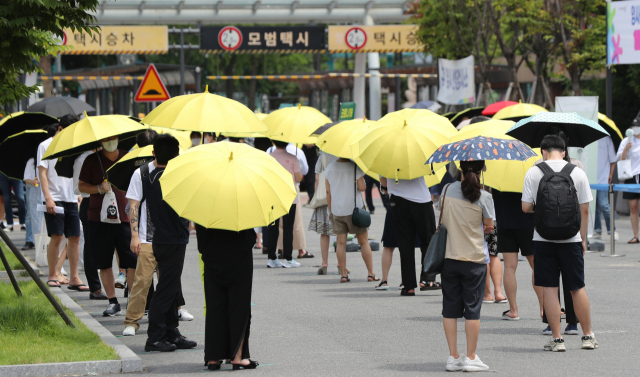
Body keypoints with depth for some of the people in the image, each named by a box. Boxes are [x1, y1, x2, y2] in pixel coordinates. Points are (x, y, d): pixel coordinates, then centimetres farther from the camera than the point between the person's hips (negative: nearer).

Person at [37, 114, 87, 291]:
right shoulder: (46, 146, 0)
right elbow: (42, 173, -6)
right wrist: (48, 198, -15)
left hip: (71, 198, 5)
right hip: (54, 199, -5)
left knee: (74, 237, 1)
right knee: (56, 236, -8)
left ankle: (74, 278, 3)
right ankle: (52, 276, 3)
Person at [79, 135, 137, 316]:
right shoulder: (92, 160, 5)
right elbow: (81, 186, 7)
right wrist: (99, 188, -11)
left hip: (125, 218, 0)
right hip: (99, 219, 0)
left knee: (132, 262, -6)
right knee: (104, 263, 3)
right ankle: (113, 302, 12)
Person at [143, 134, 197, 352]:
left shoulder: (149, 179, 8)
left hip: (160, 238, 9)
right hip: (173, 241, -9)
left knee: (172, 290, 16)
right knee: (166, 291, -4)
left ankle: (171, 334, 21)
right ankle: (155, 338, -2)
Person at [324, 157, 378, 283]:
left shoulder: (329, 168, 2)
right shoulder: (355, 167, -10)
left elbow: (328, 191, 6)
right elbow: (362, 187, -12)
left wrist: (330, 210, 14)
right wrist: (362, 180, 9)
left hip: (336, 210, 3)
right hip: (354, 209, -3)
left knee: (341, 242, 6)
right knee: (364, 242, 5)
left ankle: (343, 274, 3)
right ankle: (371, 274, 6)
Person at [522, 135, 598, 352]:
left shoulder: (533, 173, -3)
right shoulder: (577, 173, 1)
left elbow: (525, 208, -4)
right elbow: (585, 210, 2)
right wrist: (583, 239, 11)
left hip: (543, 239, -1)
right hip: (571, 240, 1)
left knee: (549, 289, 3)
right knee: (577, 288, 11)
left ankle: (557, 339, 3)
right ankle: (588, 336, 18)